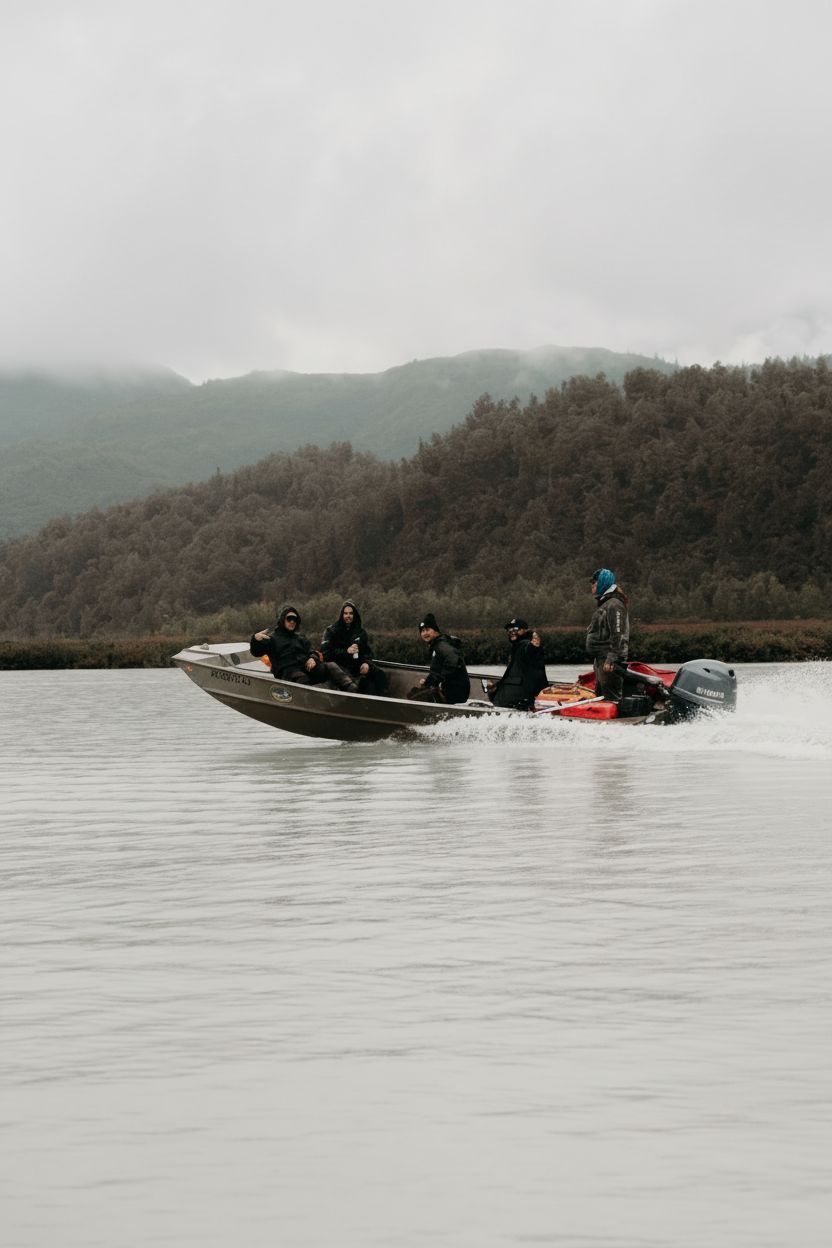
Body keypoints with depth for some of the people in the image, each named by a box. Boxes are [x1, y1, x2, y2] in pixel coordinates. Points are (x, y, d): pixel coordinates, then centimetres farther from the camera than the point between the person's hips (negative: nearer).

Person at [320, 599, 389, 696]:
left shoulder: (360, 631, 13)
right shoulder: (331, 631, 1)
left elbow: (368, 652, 14)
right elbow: (325, 653, -9)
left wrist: (366, 662, -10)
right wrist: (346, 651, -20)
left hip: (357, 665, 4)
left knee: (379, 674, -24)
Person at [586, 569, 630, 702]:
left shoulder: (614, 605, -14)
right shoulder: (603, 603, 19)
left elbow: (617, 634, -21)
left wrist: (610, 660, -25)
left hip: (610, 658, -11)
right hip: (600, 658, 11)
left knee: (611, 696, -12)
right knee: (600, 694, 16)